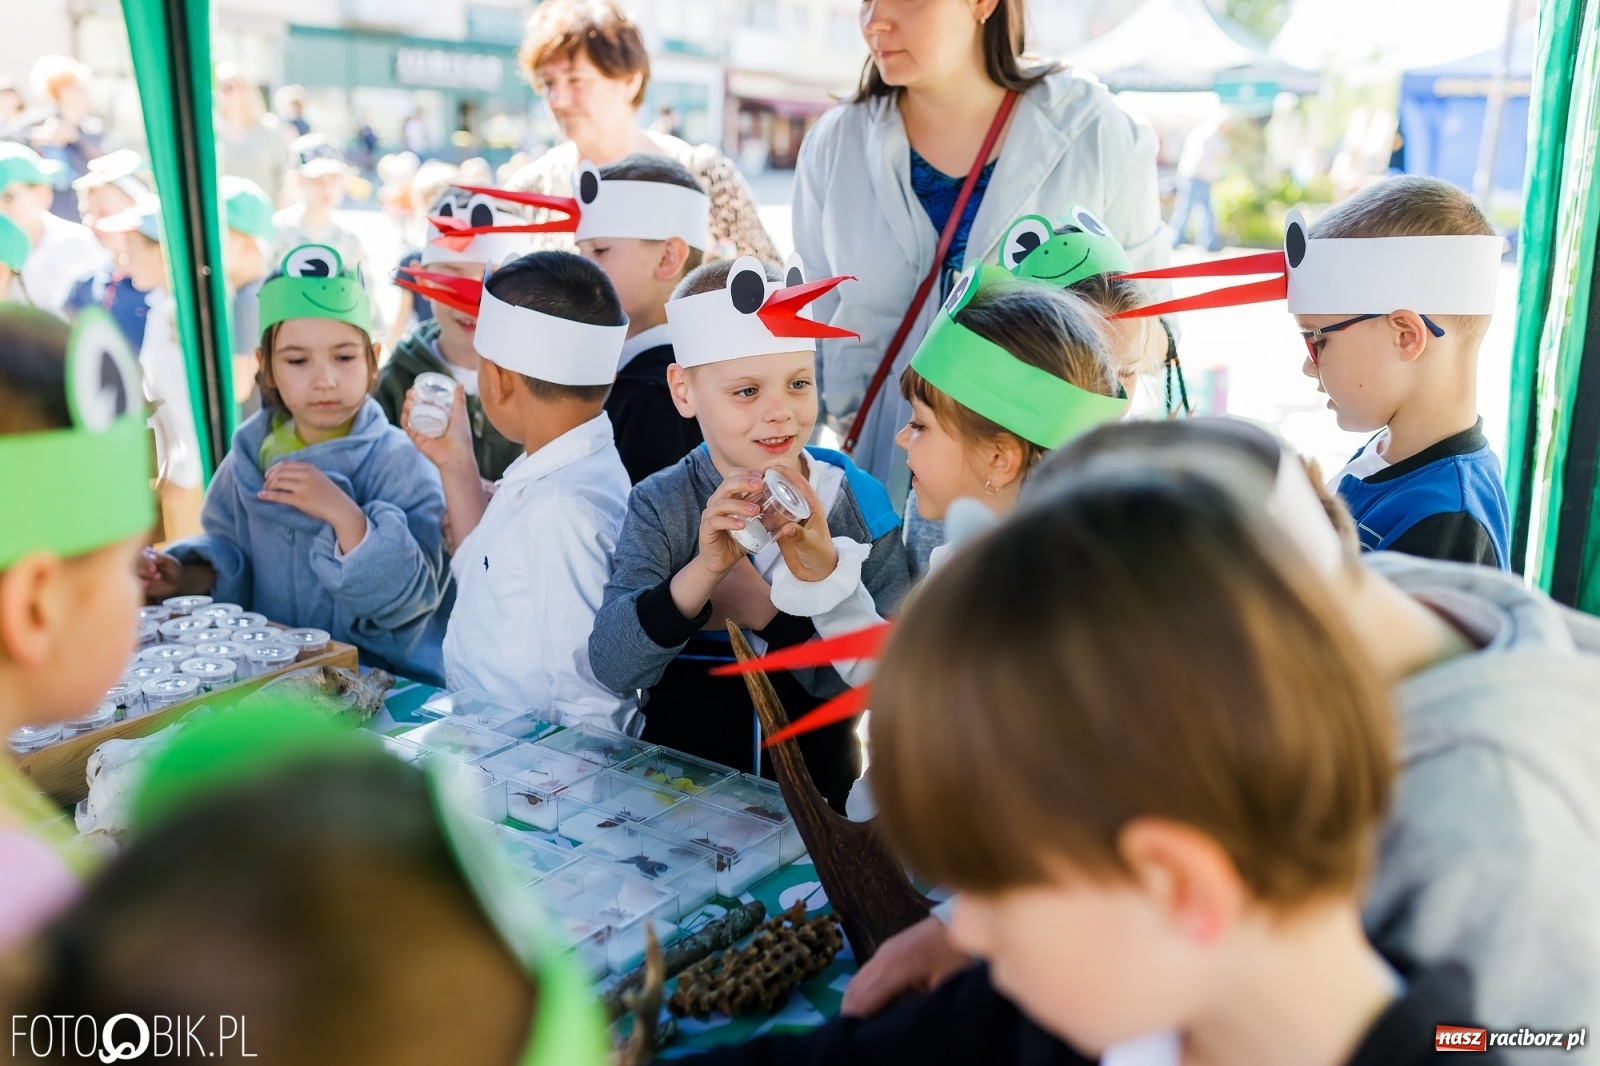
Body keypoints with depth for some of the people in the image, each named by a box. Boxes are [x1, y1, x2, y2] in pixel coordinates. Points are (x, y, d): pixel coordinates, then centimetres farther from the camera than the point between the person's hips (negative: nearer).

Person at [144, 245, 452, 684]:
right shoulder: (252, 452, 8)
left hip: (388, 685, -4)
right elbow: (229, 551, 19)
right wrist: (185, 578, 0)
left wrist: (345, 515, -24)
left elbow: (408, 599, -15)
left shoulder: (402, 465, -8)